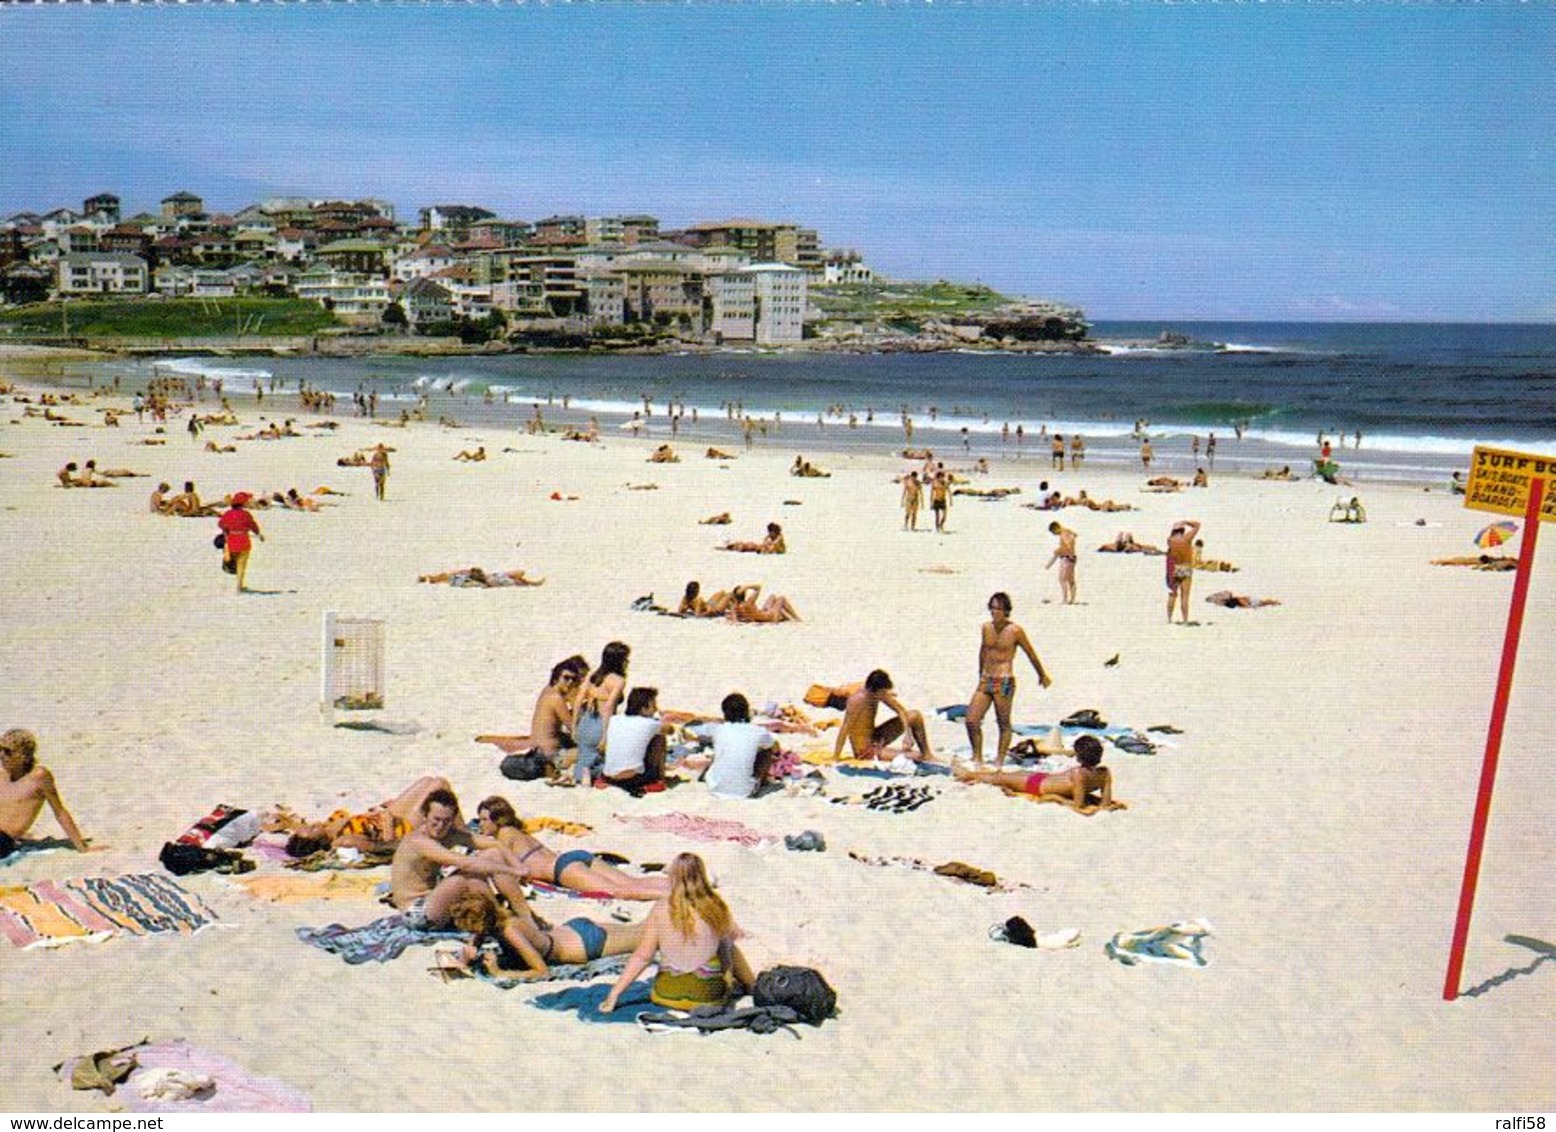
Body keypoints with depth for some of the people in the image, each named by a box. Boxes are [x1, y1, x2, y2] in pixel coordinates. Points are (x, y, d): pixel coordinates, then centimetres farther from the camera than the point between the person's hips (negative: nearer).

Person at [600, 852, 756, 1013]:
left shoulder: (661, 910, -11)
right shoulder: (716, 907, -11)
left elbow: (642, 956, -9)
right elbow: (735, 935, 9)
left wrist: (613, 994, -1)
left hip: (667, 995, 1)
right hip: (708, 997, -1)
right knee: (729, 947, 29)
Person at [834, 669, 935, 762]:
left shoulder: (879, 692, -6)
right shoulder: (858, 700, -28)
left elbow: (901, 710, 0)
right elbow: (845, 729, -28)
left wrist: (907, 734, -13)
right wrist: (835, 758, -28)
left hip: (876, 739, 8)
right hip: (864, 751, -8)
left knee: (915, 716, 2)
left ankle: (926, 753, 13)